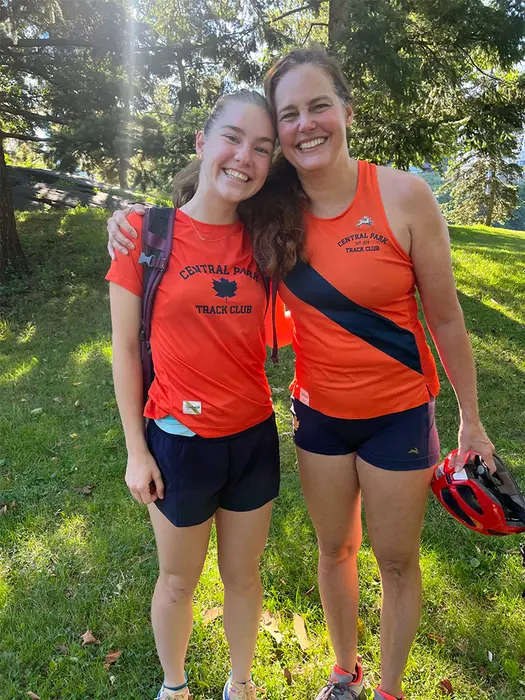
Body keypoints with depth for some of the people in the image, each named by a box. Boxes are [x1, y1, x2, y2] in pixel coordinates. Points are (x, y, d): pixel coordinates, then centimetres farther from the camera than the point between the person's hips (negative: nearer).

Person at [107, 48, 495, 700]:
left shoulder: (403, 194, -16)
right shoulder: (272, 212, -8)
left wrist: (471, 419, -2)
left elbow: (445, 318, -9)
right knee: (334, 549, 21)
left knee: (396, 561, 15)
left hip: (398, 414, -2)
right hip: (318, 413, 3)